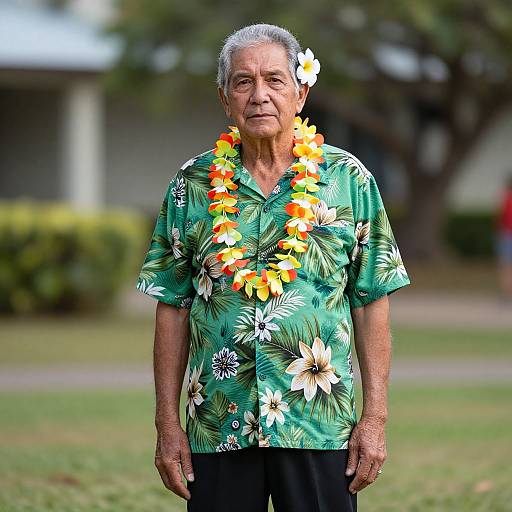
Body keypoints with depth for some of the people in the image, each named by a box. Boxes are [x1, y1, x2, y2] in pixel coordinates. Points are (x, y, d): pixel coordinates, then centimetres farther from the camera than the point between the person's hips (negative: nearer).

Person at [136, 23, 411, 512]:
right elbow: (173, 308, 7)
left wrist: (375, 417, -3)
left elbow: (371, 304, 3)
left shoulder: (348, 180, 3)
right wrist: (167, 422, 2)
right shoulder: (193, 186, 6)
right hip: (218, 429, 1)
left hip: (321, 425, -1)